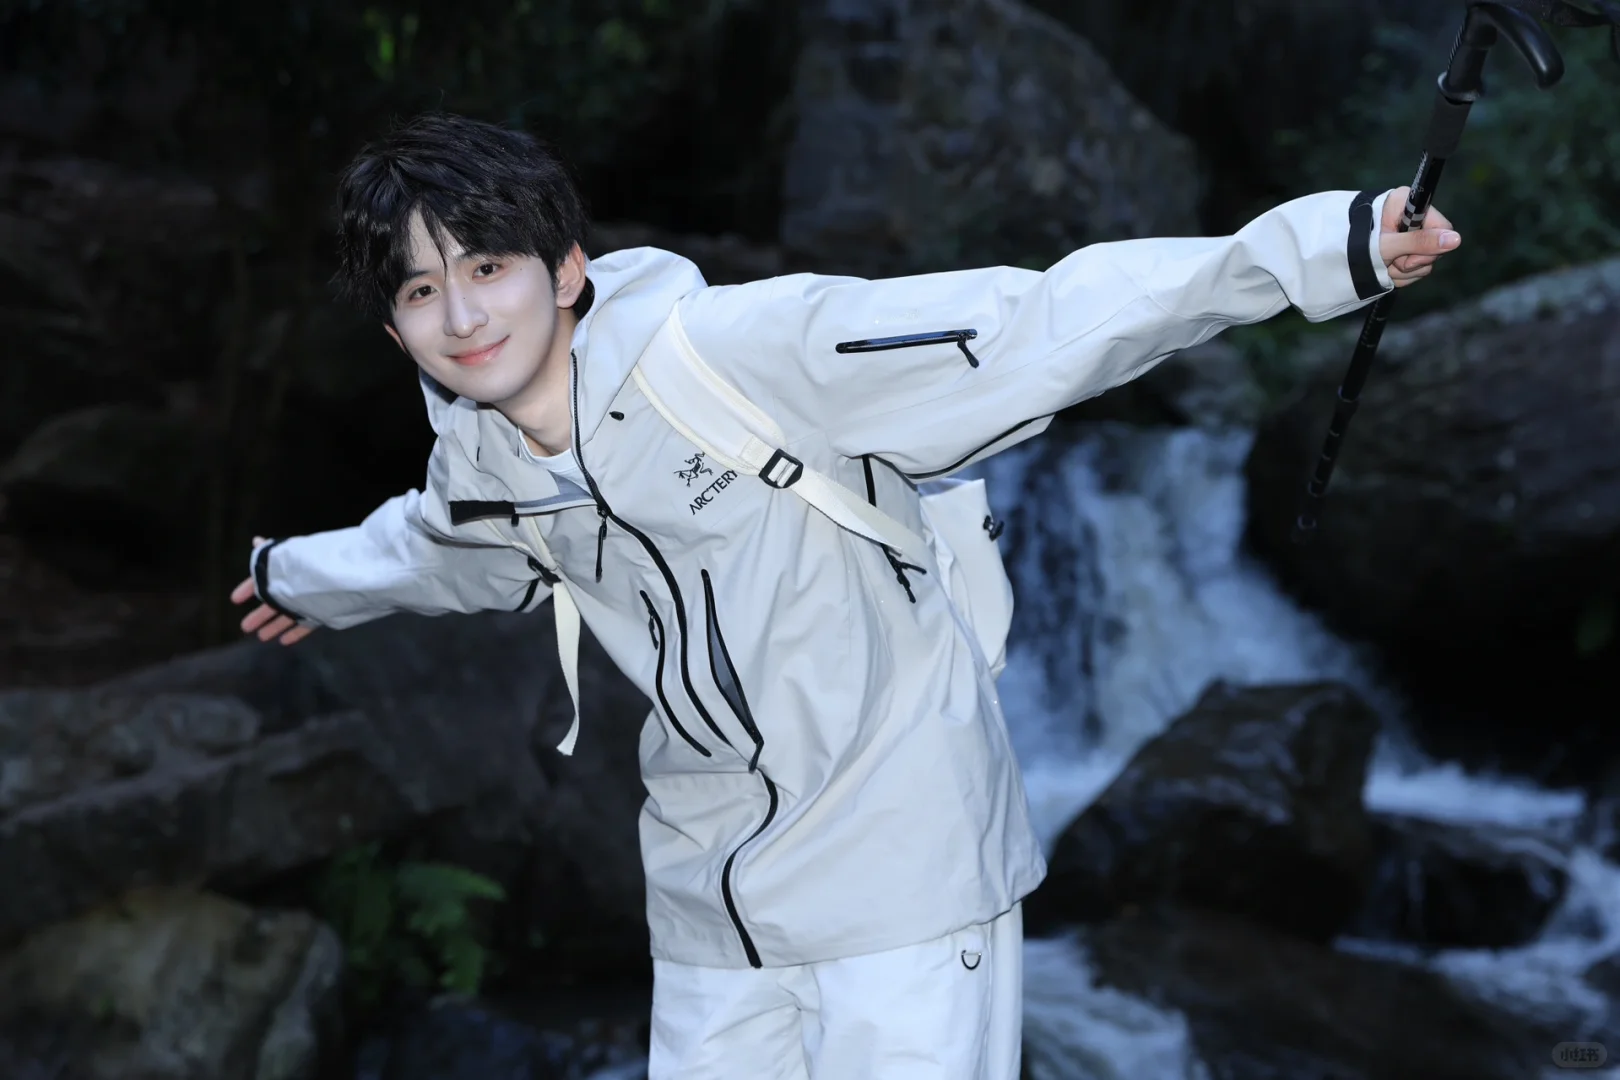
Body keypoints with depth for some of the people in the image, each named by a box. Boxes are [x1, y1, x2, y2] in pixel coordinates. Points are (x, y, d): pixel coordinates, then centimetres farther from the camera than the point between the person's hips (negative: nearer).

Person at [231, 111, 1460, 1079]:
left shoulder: (740, 349, -21)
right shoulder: (477, 469, 0)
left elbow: (1033, 326, -26)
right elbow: (430, 546, 26)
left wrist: (1321, 246, -34)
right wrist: (299, 574, 47)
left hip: (901, 861, -6)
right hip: (713, 895, 6)